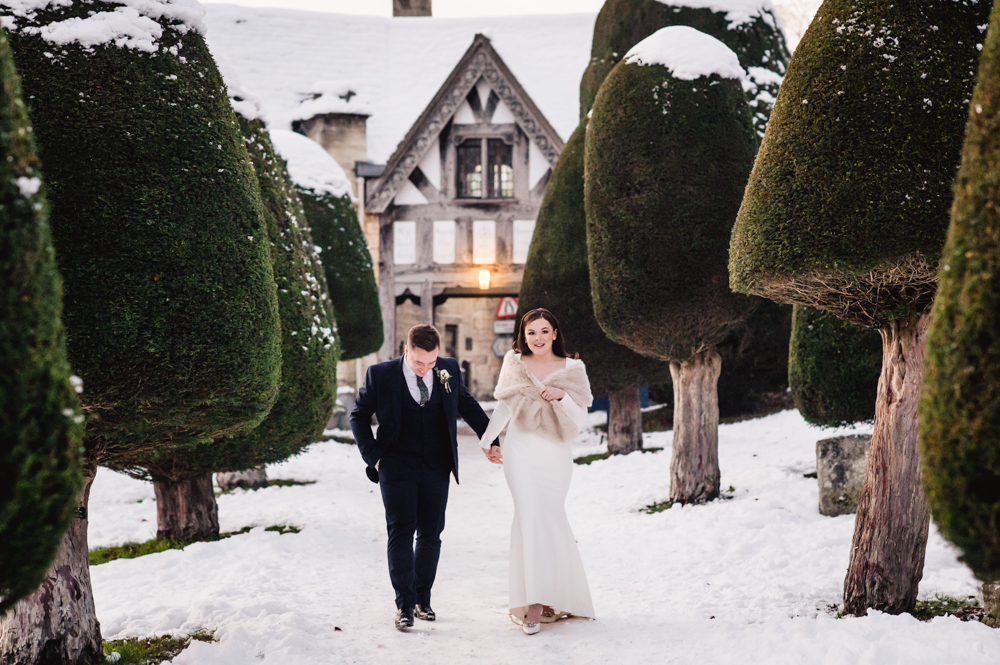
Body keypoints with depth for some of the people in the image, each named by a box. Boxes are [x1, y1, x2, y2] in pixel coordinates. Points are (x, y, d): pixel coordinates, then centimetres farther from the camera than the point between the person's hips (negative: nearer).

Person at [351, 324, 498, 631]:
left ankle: (423, 599, 19)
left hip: (436, 468, 3)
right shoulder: (381, 375, -8)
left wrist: (490, 439, 14)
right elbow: (359, 415, 4)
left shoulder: (449, 369, 0)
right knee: (401, 531, -9)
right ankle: (404, 605, -8)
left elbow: (467, 405, 16)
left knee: (431, 534, 6)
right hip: (397, 466, -3)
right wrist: (373, 456, -3)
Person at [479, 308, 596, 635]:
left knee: (547, 519, 1)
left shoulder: (572, 369, 4)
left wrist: (561, 397, -16)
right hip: (521, 451, -1)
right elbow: (504, 406, 18)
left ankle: (541, 600, 14)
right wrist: (487, 441, 23)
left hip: (556, 454, 1)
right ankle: (535, 603, -17)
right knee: (532, 514, -14)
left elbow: (580, 418, 0)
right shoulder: (514, 364, 6)